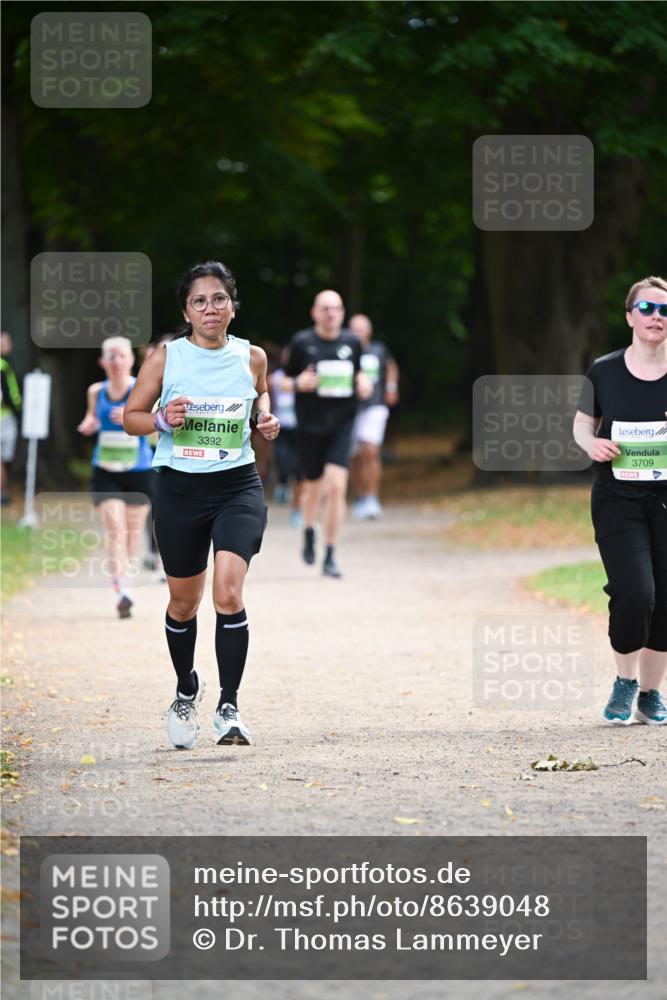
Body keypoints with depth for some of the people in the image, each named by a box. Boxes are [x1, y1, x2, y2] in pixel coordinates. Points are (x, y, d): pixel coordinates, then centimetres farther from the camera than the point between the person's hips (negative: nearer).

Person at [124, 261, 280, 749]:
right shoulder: (165, 359, -5)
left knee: (228, 593, -19)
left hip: (238, 487, 0)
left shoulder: (252, 356, 0)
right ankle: (186, 688, 40)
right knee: (184, 603, 12)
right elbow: (130, 416, 3)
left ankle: (229, 706, -11)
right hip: (180, 489, 0)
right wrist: (162, 420, -18)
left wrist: (266, 416, 0)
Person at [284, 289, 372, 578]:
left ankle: (330, 556, -7)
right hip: (309, 424, -1)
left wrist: (363, 382, -2)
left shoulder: (351, 342, 4)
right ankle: (309, 531, 45)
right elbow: (286, 378, 3)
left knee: (336, 487, -14)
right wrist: (300, 382, -19)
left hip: (341, 424, 1)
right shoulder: (302, 342, -4)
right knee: (314, 487, 11)